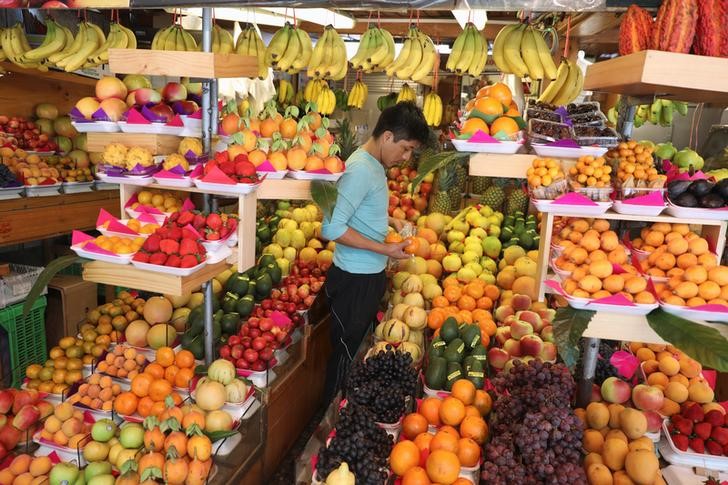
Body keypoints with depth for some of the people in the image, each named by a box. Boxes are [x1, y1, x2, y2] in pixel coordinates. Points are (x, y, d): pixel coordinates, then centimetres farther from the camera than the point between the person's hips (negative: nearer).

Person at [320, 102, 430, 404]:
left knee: (361, 350, 23)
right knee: (346, 356, 7)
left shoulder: (375, 164, 8)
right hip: (355, 281, -10)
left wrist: (391, 221, 5)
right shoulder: (361, 169, -22)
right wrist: (385, 249, -21)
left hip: (371, 276, 10)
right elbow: (332, 228, -26)